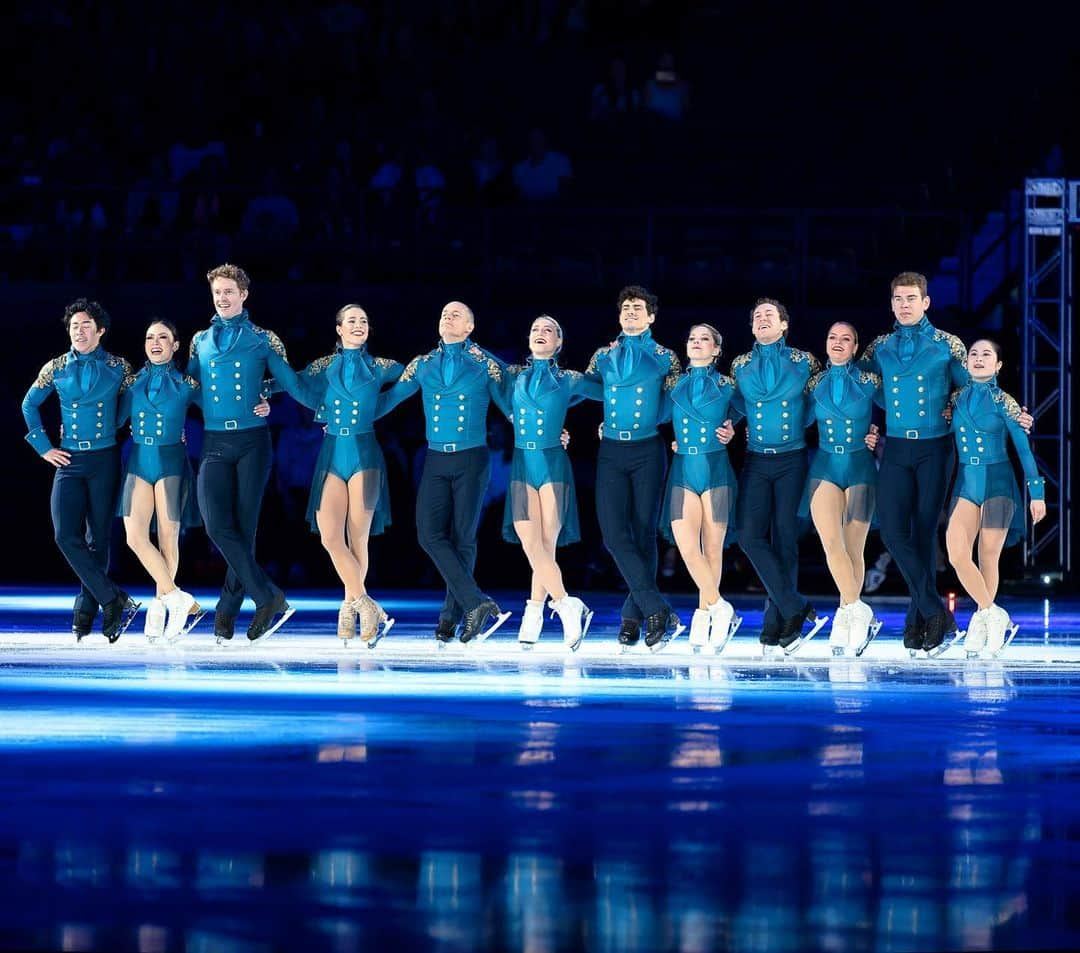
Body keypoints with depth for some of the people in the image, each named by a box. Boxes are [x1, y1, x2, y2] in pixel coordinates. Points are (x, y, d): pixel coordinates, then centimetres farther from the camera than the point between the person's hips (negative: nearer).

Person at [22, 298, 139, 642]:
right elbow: (29, 405, 15)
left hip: (105, 460, -1)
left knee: (97, 539, 1)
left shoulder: (118, 368, 1)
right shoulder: (56, 368, 5)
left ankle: (85, 614, 8)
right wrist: (44, 447, 10)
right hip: (69, 461, 1)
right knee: (67, 536, -13)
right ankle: (116, 602, -9)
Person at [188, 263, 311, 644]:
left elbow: (291, 382, 7)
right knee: (218, 525, -15)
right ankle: (268, 599, -10)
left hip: (252, 441, -2)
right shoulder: (201, 341, 14)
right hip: (214, 444, 2)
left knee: (244, 527, -2)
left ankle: (227, 613, 3)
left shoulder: (262, 339, 5)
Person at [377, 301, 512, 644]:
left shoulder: (484, 364, 3)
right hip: (436, 461, 3)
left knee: (462, 538, -1)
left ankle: (453, 615, 7)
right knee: (430, 534, -11)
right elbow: (388, 399, 15)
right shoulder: (423, 365, 12)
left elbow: (509, 404, 7)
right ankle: (478, 605, -13)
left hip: (471, 461, -3)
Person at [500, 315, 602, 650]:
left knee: (546, 545, -4)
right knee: (531, 544, -11)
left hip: (553, 464, -2)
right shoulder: (513, 376, 10)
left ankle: (534, 616, 5)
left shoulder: (568, 381, 6)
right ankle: (567, 606, -6)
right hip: (522, 464, 2)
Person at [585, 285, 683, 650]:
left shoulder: (664, 358, 6)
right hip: (610, 452, 2)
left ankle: (633, 617, 6)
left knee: (643, 533, 0)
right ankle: (657, 611, -10)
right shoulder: (603, 357, 12)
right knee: (614, 533, -11)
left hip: (647, 451, -2)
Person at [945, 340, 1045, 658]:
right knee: (957, 553, -13)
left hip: (998, 482, -3)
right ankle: (992, 615, 0)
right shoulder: (957, 398, 7)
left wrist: (1037, 492, -6)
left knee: (988, 558, -1)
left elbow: (1024, 448, -3)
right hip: (966, 483, 3)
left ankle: (982, 621, 11)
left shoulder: (1002, 401, -4)